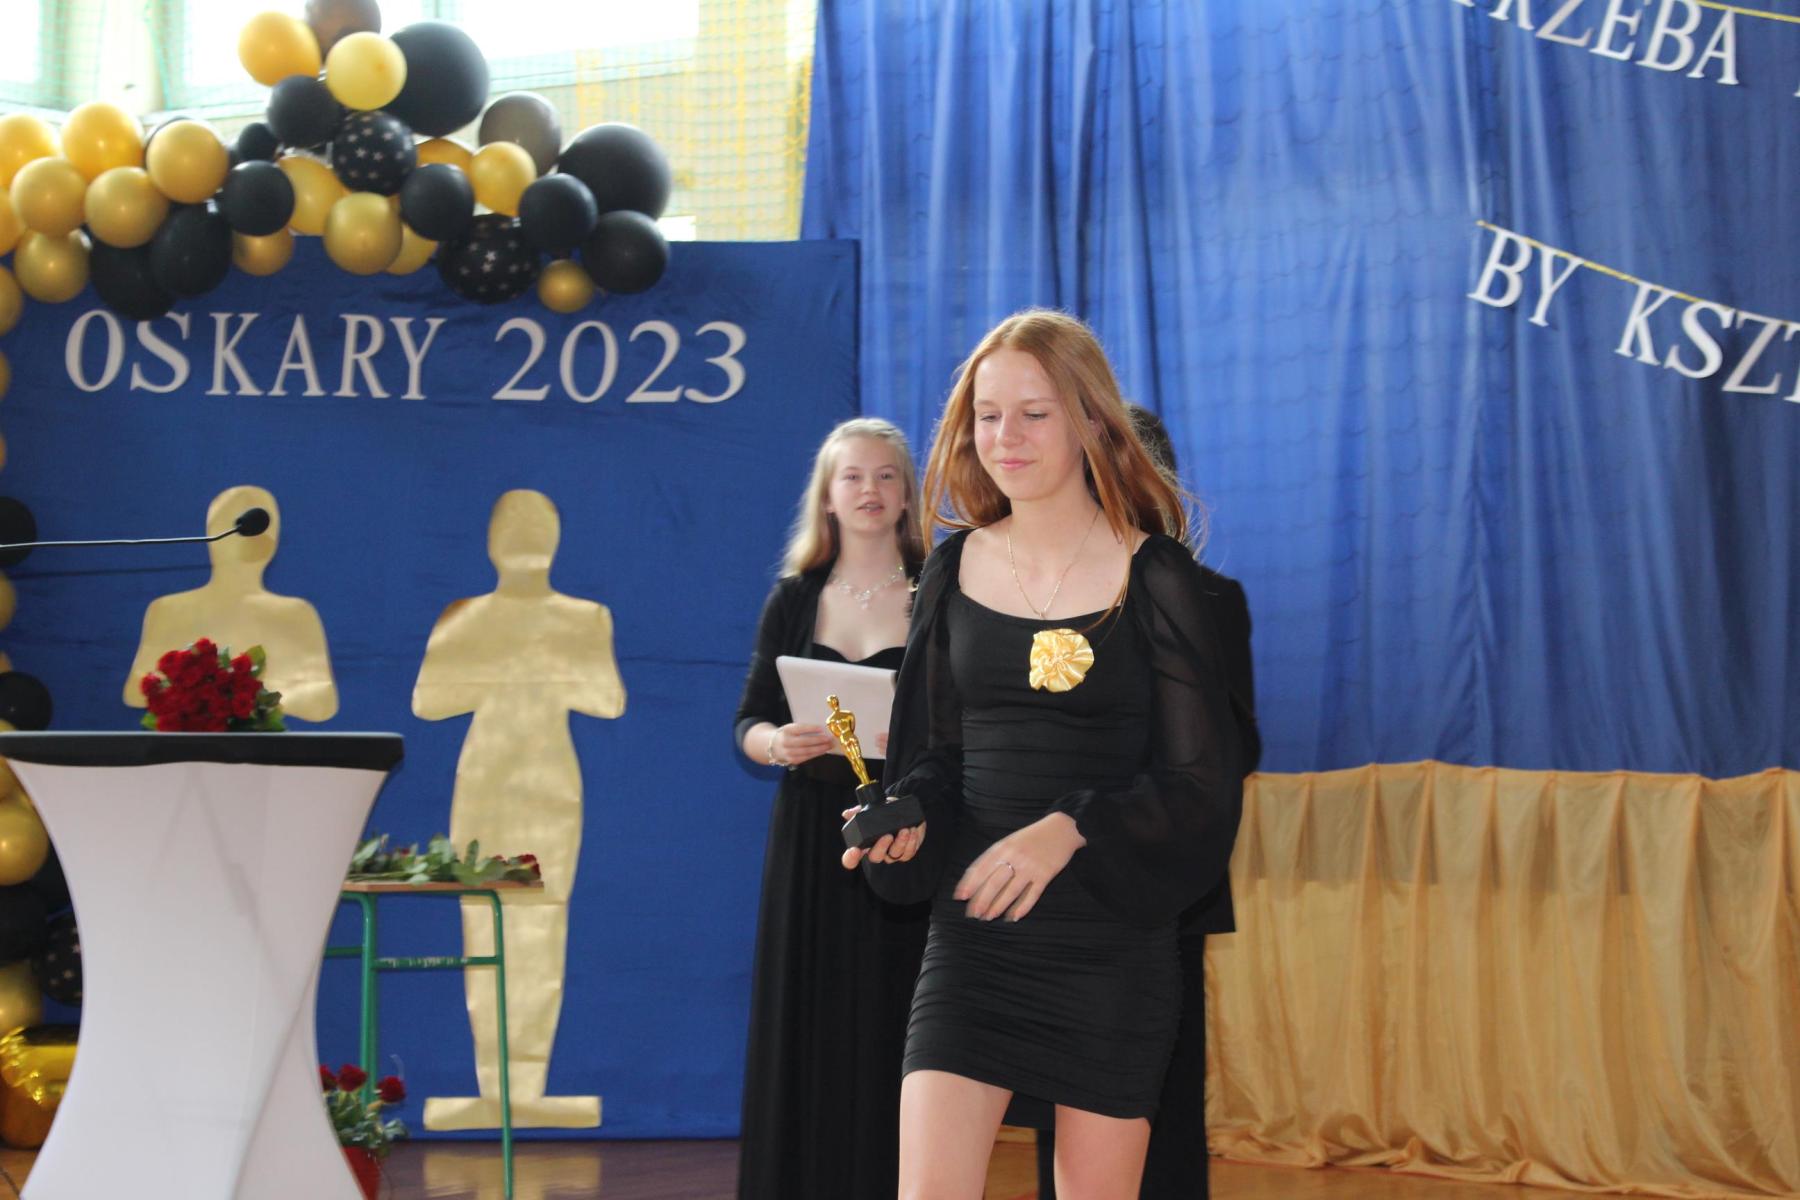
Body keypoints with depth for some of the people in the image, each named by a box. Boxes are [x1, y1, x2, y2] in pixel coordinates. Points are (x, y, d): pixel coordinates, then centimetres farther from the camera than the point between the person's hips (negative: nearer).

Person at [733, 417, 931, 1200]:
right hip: (810, 846, 3)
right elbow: (749, 723, 7)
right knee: (806, 1036, 3)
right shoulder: (794, 599, 9)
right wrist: (778, 744, -14)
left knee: (891, 1040, -4)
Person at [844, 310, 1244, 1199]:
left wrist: (1068, 832, -21)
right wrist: (907, 819, -8)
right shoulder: (957, 569, 7)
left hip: (1113, 939, -2)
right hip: (973, 929, 3)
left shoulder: (1153, 576, -4)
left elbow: (1204, 783, -7)